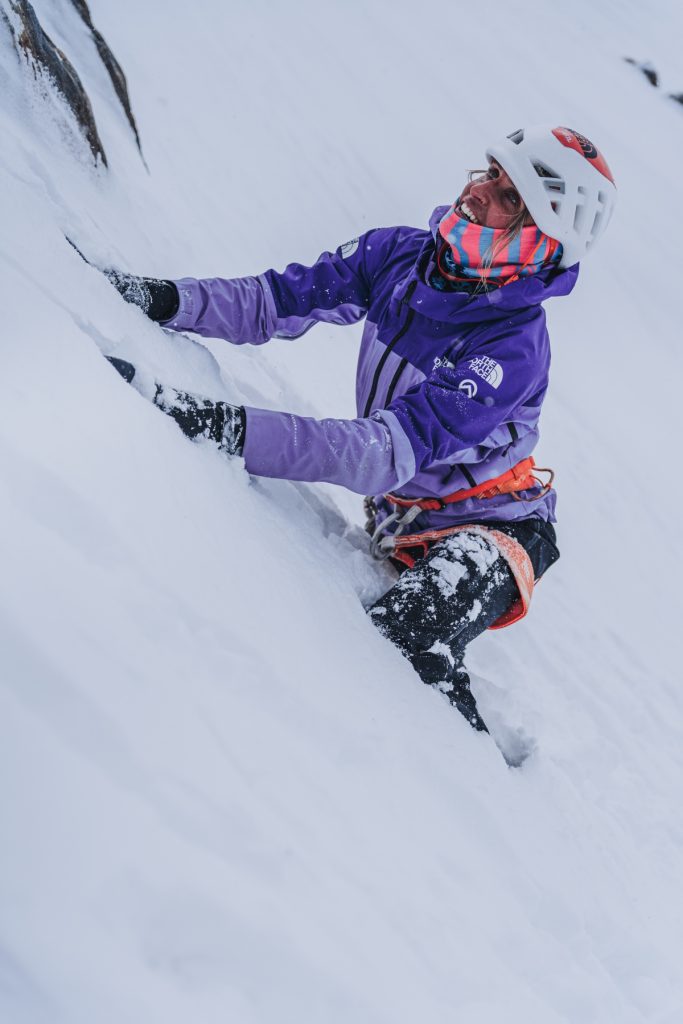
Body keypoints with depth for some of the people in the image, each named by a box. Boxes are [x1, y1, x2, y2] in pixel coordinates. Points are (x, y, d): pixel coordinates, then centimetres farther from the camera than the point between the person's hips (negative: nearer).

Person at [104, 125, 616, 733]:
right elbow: (279, 300, -6)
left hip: (486, 531, -7)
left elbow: (391, 454, -37)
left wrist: (228, 430, -48)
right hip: (396, 518, 8)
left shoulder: (514, 351, -29)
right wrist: (163, 300, -24)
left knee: (411, 637, -35)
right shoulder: (401, 255, -8)